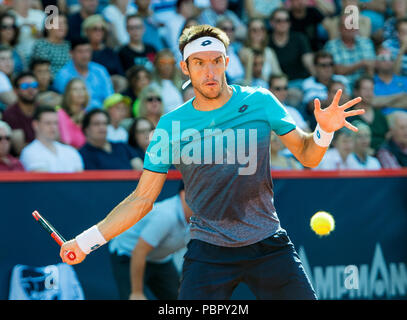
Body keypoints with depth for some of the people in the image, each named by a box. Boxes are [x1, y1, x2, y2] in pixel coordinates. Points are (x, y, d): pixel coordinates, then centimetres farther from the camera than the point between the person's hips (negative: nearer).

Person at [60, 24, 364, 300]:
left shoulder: (260, 101, -2)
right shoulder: (171, 125, -3)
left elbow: (306, 155, 6)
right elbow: (142, 199, 1)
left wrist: (325, 131, -16)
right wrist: (86, 241, -5)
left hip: (268, 244, 1)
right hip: (208, 252, -1)